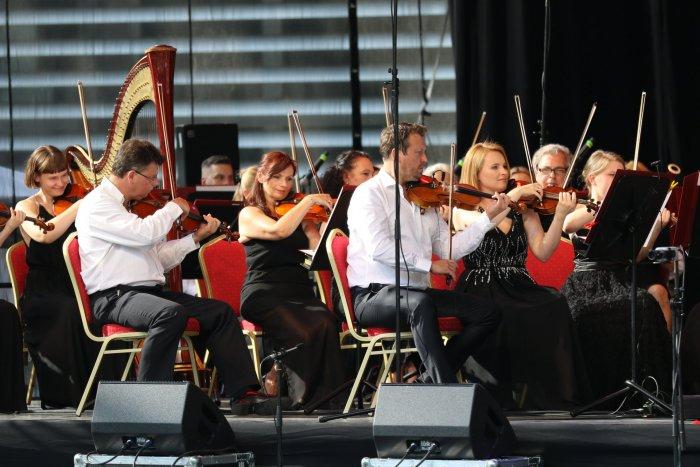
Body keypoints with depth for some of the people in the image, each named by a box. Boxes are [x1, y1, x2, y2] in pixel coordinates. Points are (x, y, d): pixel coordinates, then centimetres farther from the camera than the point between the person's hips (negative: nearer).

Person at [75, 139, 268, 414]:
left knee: (220, 312, -1)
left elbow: (158, 257, 22)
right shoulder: (98, 205, -10)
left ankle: (243, 391, -5)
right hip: (115, 296, -9)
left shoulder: (129, 206, 19)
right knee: (172, 313, -37)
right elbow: (145, 233, -24)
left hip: (150, 292, 9)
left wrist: (195, 237, 15)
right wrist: (174, 208, -8)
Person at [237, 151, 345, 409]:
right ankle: (306, 400, -25)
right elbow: (278, 231, -15)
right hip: (265, 295, -4)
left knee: (325, 323, -32)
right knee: (303, 334, -35)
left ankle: (326, 399, -30)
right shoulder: (249, 215, 7)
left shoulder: (300, 217, 24)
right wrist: (310, 201, -8)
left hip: (301, 291, 4)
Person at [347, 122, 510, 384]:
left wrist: (488, 217, 9)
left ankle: (430, 379, -6)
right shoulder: (370, 194, -4)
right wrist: (428, 264, -20)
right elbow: (379, 249, -19)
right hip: (373, 297, -8)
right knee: (420, 303, -39)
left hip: (417, 292, 8)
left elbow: (448, 248, 14)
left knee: (487, 313, -6)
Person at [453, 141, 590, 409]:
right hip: (481, 290, -3)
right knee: (503, 316, -37)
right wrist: (516, 194, -15)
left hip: (518, 287, 4)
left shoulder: (522, 211, 18)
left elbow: (542, 252, 5)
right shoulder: (463, 210, 8)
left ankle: (554, 394, -28)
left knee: (554, 305, -28)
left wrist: (560, 216, -9)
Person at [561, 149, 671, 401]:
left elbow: (637, 254, 3)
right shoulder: (577, 212, 11)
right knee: (585, 315, -35)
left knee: (644, 305, -31)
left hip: (618, 283, 2)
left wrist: (658, 225, -12)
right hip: (586, 284, -2)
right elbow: (567, 225, -16)